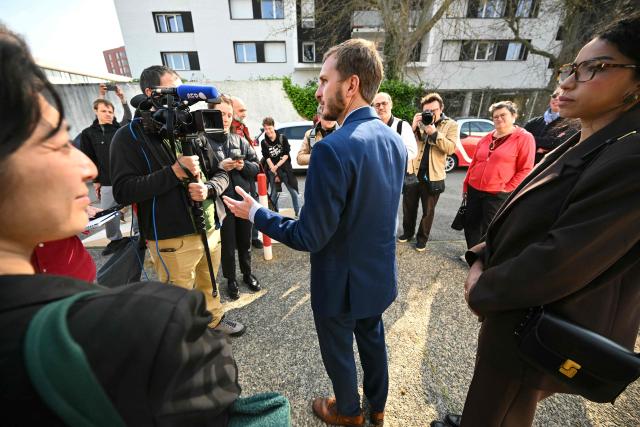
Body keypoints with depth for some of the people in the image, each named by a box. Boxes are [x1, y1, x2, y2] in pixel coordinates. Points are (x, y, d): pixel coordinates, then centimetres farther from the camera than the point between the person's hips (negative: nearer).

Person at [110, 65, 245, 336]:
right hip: (172, 239, -5)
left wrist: (208, 188, -12)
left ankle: (214, 319, 48)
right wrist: (174, 172, -22)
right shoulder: (129, 137, -5)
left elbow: (221, 173, 10)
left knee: (209, 285, 24)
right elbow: (122, 191, -15)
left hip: (210, 228, 5)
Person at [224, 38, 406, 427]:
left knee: (339, 352, 21)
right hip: (380, 274, 8)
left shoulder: (333, 149, -29)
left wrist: (255, 213, -11)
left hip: (342, 281, -7)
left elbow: (310, 238, -25)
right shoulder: (395, 140, -2)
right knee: (373, 339, 29)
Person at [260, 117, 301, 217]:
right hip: (272, 170, 1)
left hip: (285, 168, -1)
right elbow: (267, 158, -4)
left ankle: (298, 212, 8)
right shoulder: (264, 142, 1)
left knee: (293, 191, -1)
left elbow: (286, 155, -6)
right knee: (273, 193, 8)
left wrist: (277, 166, -14)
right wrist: (275, 172, -11)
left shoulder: (283, 138, -2)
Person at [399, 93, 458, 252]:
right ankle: (408, 232, 34)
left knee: (428, 210, 9)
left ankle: (422, 237, 26)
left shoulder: (451, 125, -1)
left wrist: (434, 133, -22)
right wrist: (413, 127, -16)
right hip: (413, 172, 2)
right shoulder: (419, 122, 4)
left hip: (433, 175, -2)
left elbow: (450, 148, -14)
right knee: (409, 206, 14)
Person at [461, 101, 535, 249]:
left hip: (498, 194, -5)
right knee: (470, 224, 11)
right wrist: (466, 185, 13)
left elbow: (525, 169, -8)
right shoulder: (486, 138, 12)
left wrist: (507, 188, -15)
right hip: (474, 190, 6)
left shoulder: (524, 138, -4)